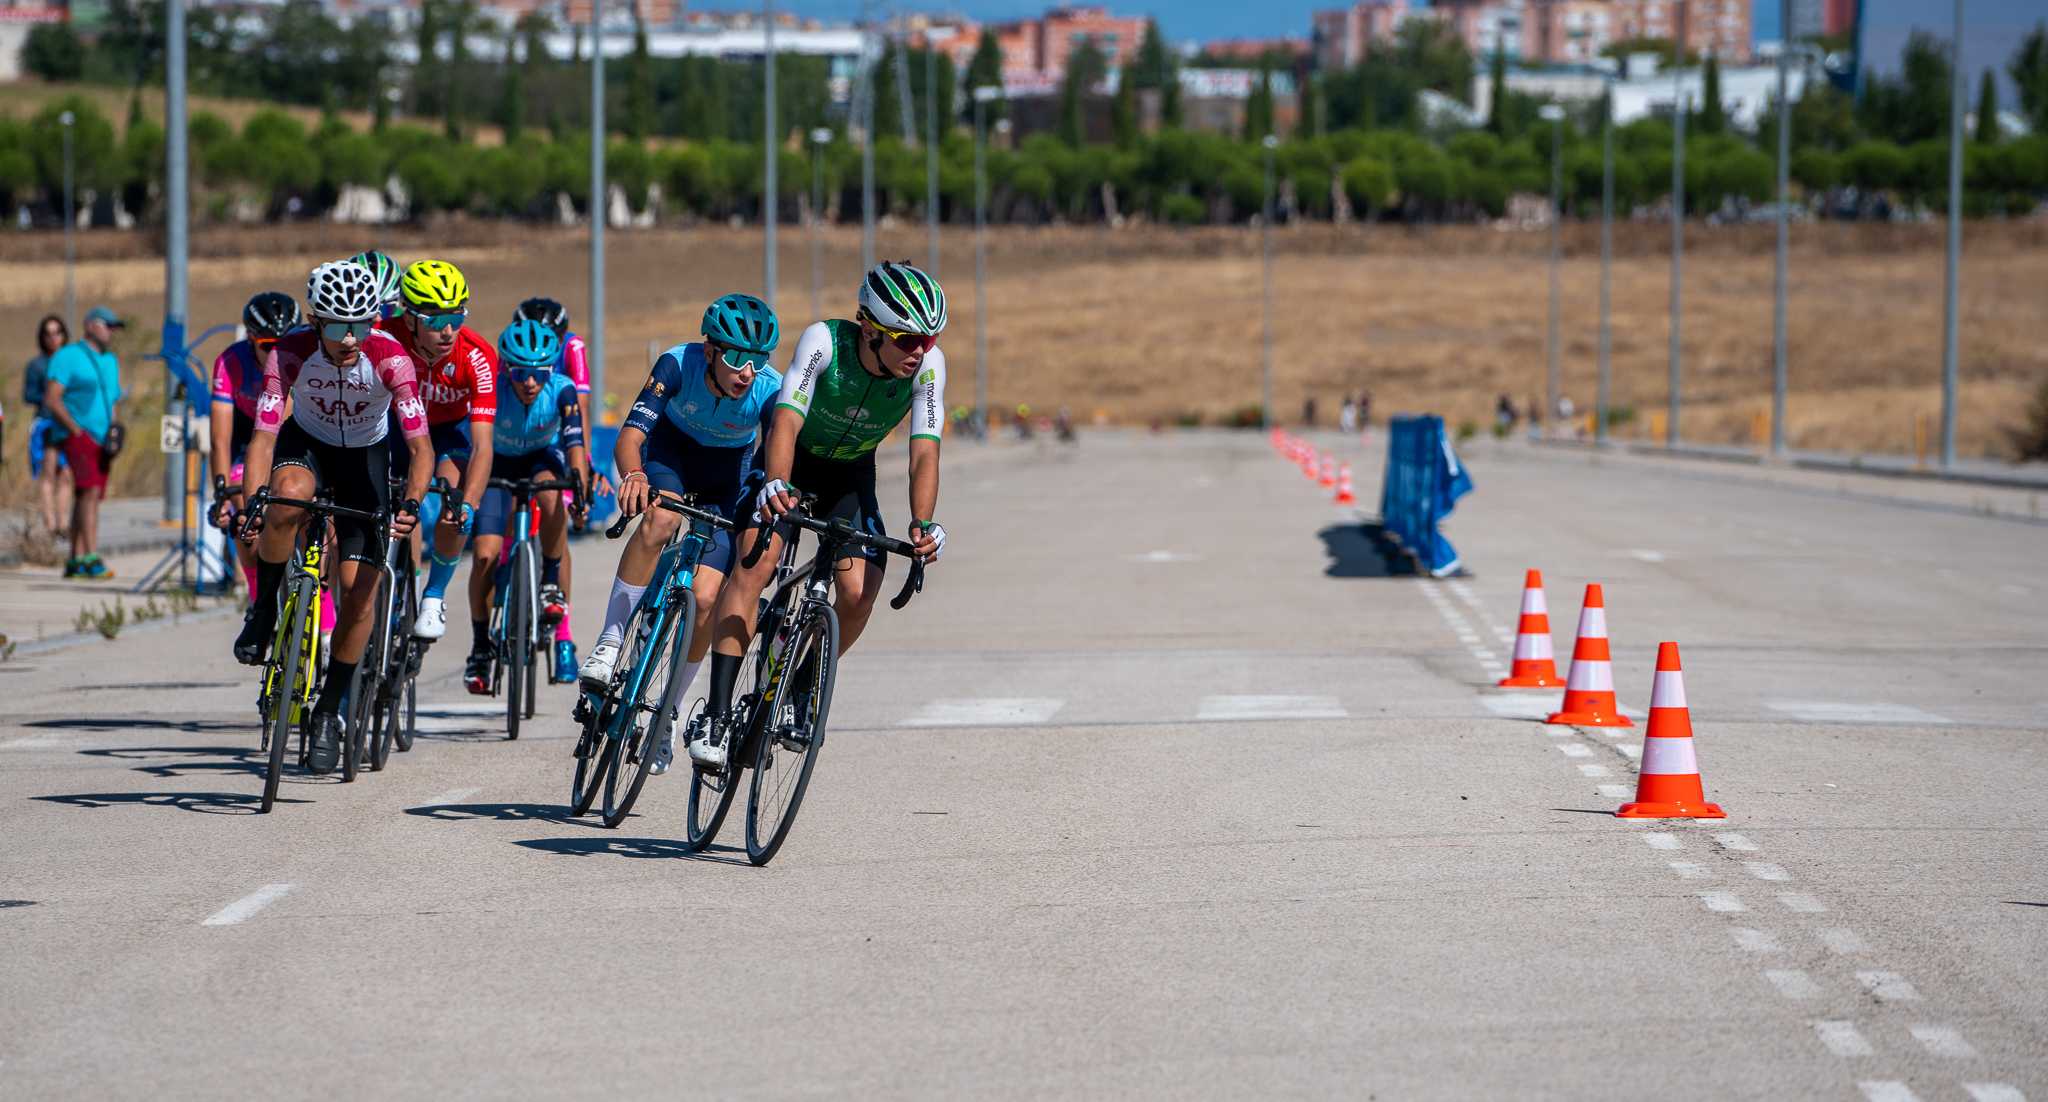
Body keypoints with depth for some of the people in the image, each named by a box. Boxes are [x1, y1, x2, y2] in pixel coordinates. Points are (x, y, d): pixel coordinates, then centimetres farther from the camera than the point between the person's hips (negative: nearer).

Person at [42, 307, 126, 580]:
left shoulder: (110, 361, 19)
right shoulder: (68, 356, -3)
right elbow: (51, 399, -10)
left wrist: (114, 429, 7)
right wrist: (77, 430, -14)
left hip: (102, 439, 7)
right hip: (78, 436, -7)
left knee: (86, 497, 7)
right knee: (90, 491, -20)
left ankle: (75, 561, 10)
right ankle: (92, 559, -26)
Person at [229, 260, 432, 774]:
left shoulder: (390, 359, -30)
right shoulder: (290, 353, -29)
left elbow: (420, 447, -31)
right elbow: (264, 437, -31)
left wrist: (409, 503, -48)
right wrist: (250, 504, -47)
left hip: (366, 455, 0)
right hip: (307, 443, 0)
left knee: (361, 589, -9)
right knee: (290, 496, -38)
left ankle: (329, 711, 9)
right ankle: (264, 608, -13)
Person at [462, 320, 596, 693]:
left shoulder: (561, 390, -28)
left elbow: (574, 440, -38)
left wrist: (581, 484, -54)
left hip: (544, 458, 0)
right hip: (500, 463, 0)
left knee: (551, 494, -37)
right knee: (486, 554, -14)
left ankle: (551, 583, -18)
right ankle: (480, 645, 3)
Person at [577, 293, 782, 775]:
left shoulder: (770, 389, -30)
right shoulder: (678, 365, -32)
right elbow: (629, 437, -38)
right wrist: (633, 475, -60)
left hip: (730, 473, 1)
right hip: (672, 453, -1)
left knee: (705, 600, -13)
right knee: (660, 516, -38)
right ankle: (609, 646, -27)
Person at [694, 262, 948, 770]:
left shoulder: (928, 364, -24)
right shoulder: (824, 341, -31)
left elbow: (924, 452, -28)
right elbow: (786, 421, -40)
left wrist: (923, 525, -45)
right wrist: (776, 485, -60)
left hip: (851, 475, 3)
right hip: (791, 461, -3)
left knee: (859, 591, -17)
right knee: (756, 562, -25)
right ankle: (716, 717, -27)